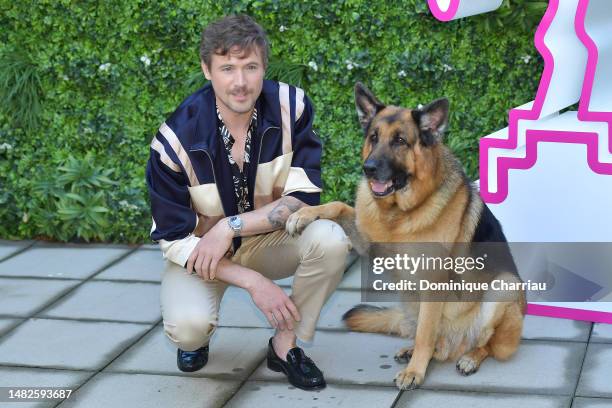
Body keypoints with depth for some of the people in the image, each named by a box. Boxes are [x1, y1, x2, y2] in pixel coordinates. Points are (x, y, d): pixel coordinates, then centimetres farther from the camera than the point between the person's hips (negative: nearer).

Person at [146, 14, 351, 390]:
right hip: (198, 250, -2)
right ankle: (197, 337, 10)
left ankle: (285, 344, -6)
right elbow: (175, 238, -18)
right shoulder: (176, 140, -25)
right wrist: (253, 281, -27)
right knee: (187, 326, -31)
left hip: (270, 238, 2)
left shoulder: (291, 107, -20)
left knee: (331, 239, -29)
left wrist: (231, 226, -30)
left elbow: (304, 197, -19)